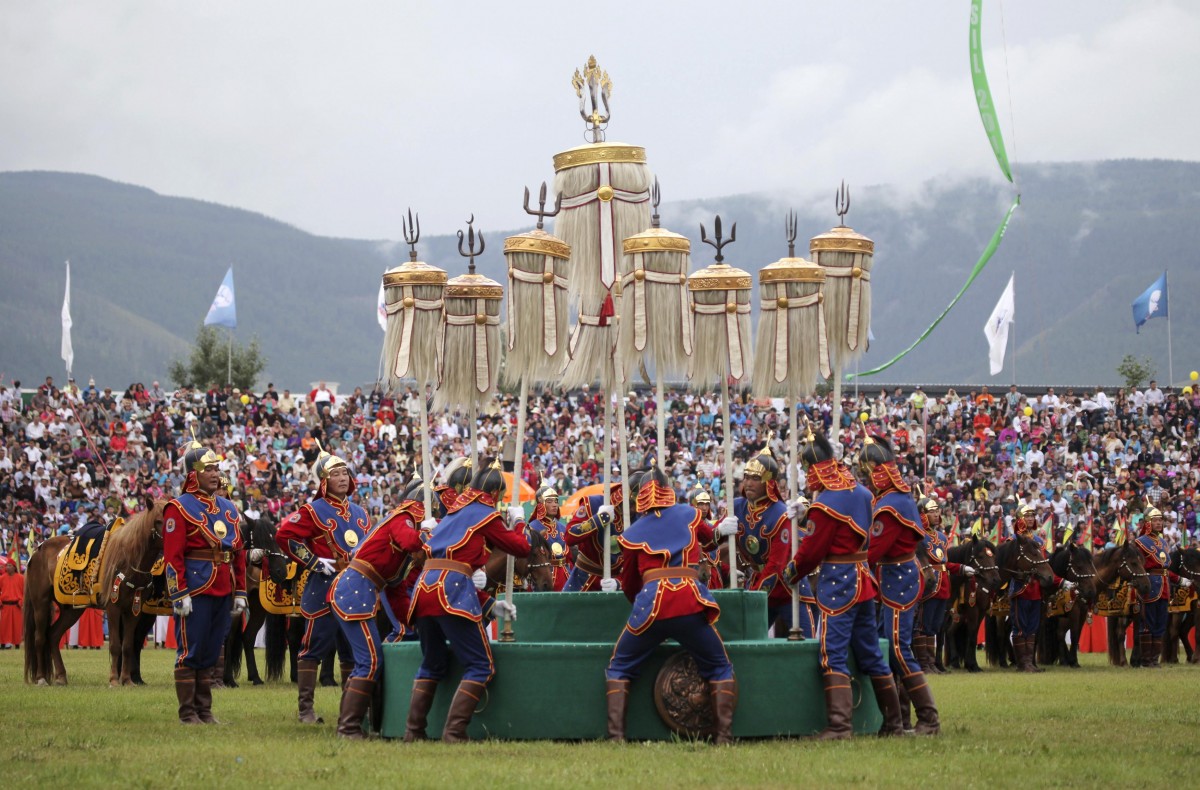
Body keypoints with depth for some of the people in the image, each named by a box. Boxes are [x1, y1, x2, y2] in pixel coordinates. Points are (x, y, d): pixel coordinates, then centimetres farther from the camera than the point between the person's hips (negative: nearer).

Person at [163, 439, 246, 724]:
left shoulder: (228, 508, 15)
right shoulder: (180, 508, -5)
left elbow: (239, 553, 17)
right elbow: (172, 555, -11)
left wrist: (240, 592, 12)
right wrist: (180, 594, -17)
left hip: (223, 592, 6)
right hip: (195, 591, -6)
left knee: (211, 653, 11)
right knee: (190, 652, -2)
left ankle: (204, 710, 17)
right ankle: (188, 712, 4)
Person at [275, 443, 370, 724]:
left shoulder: (359, 513, 15)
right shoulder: (314, 511, -5)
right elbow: (284, 535, -11)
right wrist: (313, 562, -12)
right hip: (324, 587, -7)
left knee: (353, 649, 10)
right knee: (315, 646, -5)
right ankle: (306, 709, -2)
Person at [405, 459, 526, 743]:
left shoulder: (454, 512, 28)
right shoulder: (486, 515, 5)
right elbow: (521, 548, 11)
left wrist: (490, 604, 28)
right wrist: (518, 522, 32)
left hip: (424, 588, 8)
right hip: (452, 590, -8)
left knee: (432, 665, 23)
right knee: (481, 666, -2)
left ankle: (413, 731, 17)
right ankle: (454, 733, -12)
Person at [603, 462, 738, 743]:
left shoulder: (632, 533, 13)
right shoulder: (689, 515, 15)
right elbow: (708, 537, 38)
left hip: (650, 604, 0)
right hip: (691, 603, 0)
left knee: (619, 669, 18)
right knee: (719, 669, 18)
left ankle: (616, 734, 4)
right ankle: (724, 735, 4)